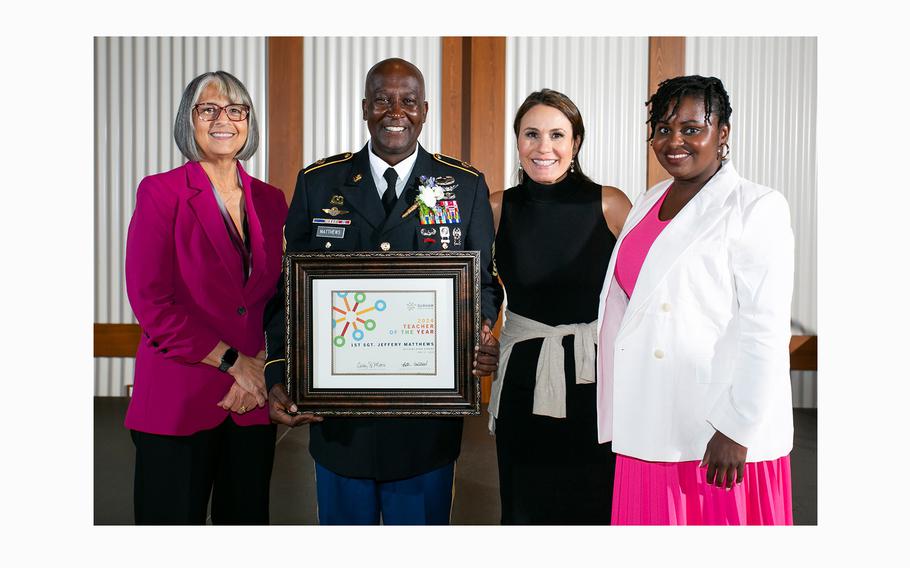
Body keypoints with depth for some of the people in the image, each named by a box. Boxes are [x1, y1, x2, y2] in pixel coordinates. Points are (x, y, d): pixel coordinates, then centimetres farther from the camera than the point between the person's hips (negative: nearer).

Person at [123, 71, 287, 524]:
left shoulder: (270, 200, 10)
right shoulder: (161, 192, -3)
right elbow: (150, 300, -11)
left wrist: (262, 368, -4)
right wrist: (234, 362, -12)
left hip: (253, 400, 4)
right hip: (179, 399, -4)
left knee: (247, 516, 12)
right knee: (175, 516, 6)